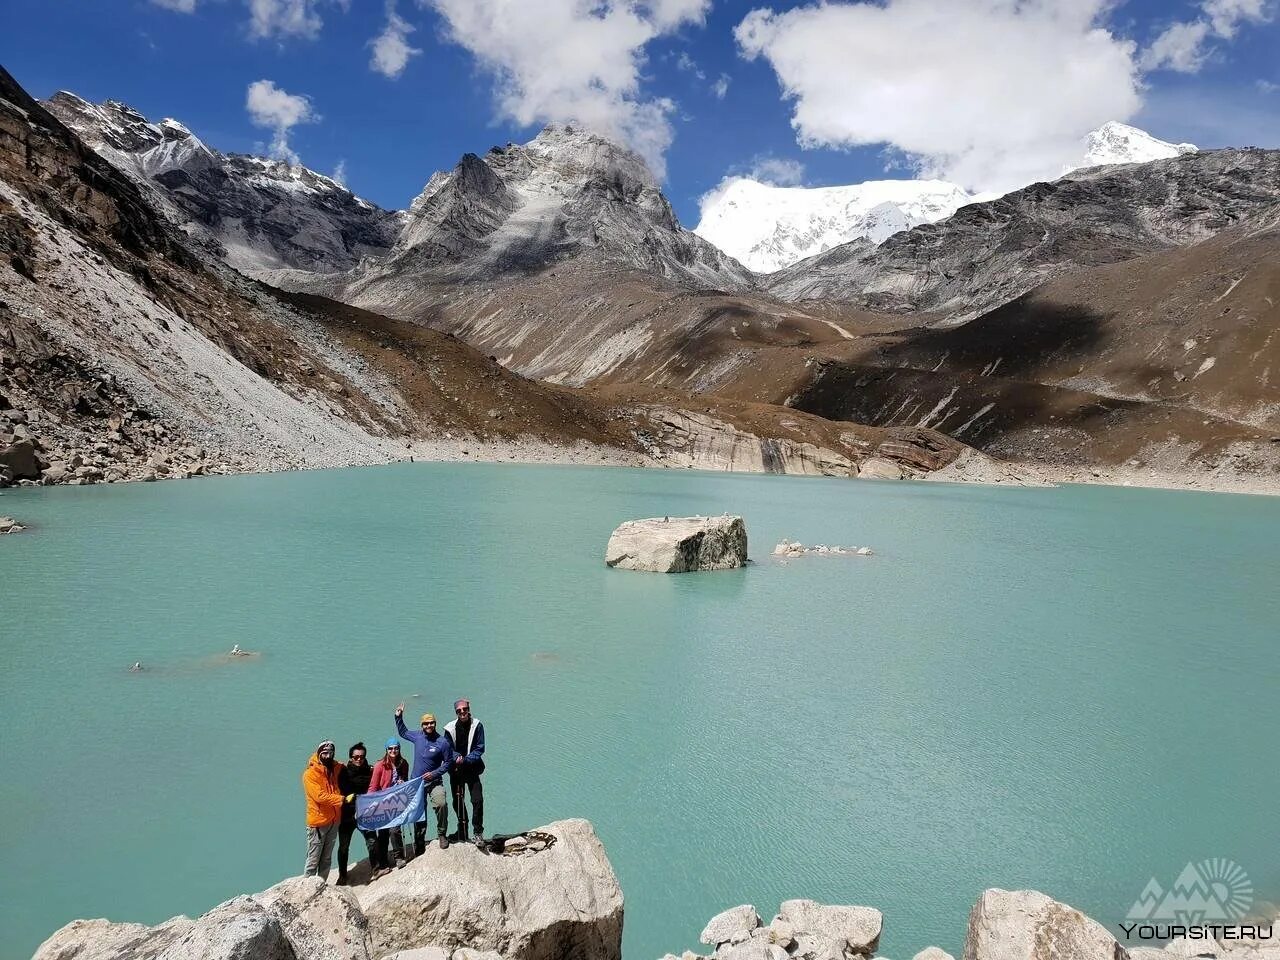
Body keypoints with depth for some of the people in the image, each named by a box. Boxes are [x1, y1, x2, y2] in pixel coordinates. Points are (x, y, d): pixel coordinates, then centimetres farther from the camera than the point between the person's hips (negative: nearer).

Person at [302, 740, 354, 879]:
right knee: (313, 860, -3)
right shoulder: (310, 773, -12)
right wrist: (343, 799, -27)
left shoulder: (334, 768, 6)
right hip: (318, 822, -6)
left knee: (327, 859, 14)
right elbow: (320, 796, -22)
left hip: (334, 821, 6)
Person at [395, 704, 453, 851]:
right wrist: (398, 717, 12)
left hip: (434, 782, -4)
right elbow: (403, 732, 22)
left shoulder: (442, 742, -10)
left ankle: (442, 834, -9)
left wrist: (435, 773, -14)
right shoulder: (417, 736, 2)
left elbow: (448, 762, -4)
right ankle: (419, 844, 24)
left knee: (441, 804, -27)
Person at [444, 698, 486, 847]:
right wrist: (456, 757, -20)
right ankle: (462, 835, 32)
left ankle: (478, 833, -6)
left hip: (472, 769, -2)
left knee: (477, 800, -16)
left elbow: (479, 749, -7)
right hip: (456, 770, 2)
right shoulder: (450, 728, -4)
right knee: (457, 803, 13)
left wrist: (466, 759, -20)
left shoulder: (477, 725, -7)